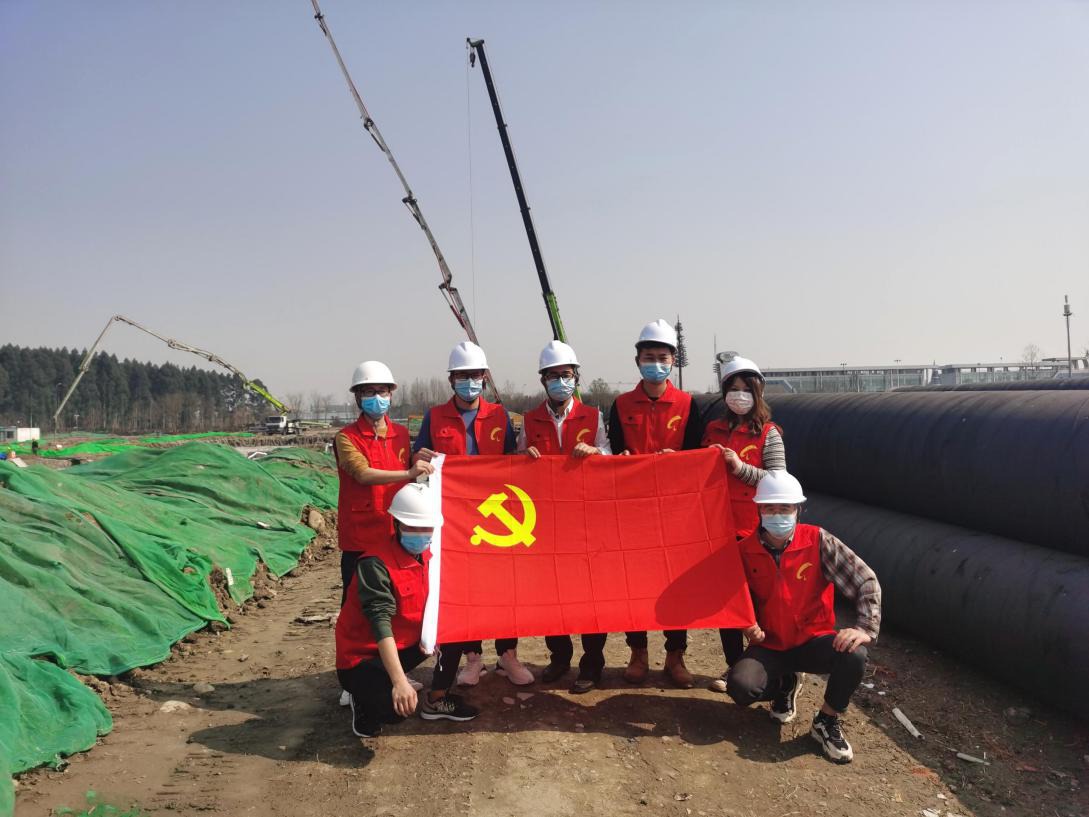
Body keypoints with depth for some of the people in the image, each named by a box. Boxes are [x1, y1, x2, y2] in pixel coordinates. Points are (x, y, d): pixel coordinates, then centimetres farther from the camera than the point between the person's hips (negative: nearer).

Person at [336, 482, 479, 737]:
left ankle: (436, 702, 14)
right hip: (362, 656, -8)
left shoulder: (424, 554, 0)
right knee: (396, 709, -29)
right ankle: (363, 695, 7)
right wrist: (399, 681, -41)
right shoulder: (376, 563, -26)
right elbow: (381, 623, -34)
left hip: (406, 644, 8)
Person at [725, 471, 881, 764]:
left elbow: (866, 581, -13)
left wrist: (865, 628, -25)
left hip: (813, 641, -1)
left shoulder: (818, 541, -13)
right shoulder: (746, 551, -7)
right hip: (769, 646, 2)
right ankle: (785, 685, 14)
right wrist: (748, 624, -10)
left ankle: (827, 722, -3)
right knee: (740, 686, -27)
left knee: (854, 656, -34)